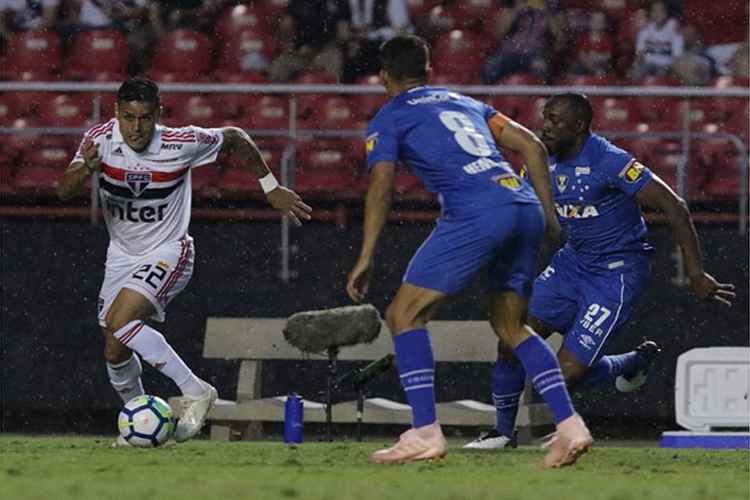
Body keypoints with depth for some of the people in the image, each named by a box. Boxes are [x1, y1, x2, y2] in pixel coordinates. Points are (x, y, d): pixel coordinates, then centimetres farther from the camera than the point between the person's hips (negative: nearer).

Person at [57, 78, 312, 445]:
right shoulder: (100, 139, -13)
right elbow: (65, 191, -23)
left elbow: (234, 138, 0)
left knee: (119, 320, -29)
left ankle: (195, 391, -22)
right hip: (121, 255, 5)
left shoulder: (181, 143, -19)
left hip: (168, 252, -5)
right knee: (116, 353, 7)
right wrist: (86, 168, -45)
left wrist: (272, 188, 3)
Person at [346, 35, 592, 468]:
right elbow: (532, 146, 23)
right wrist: (550, 214, 24)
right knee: (510, 325, 20)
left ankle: (425, 433, -8)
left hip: (477, 215, -6)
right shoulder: (465, 103, 30)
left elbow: (382, 185, 0)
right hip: (526, 207, 6)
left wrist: (366, 258, -2)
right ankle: (570, 424, 5)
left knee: (405, 315, 3)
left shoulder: (388, 119, 14)